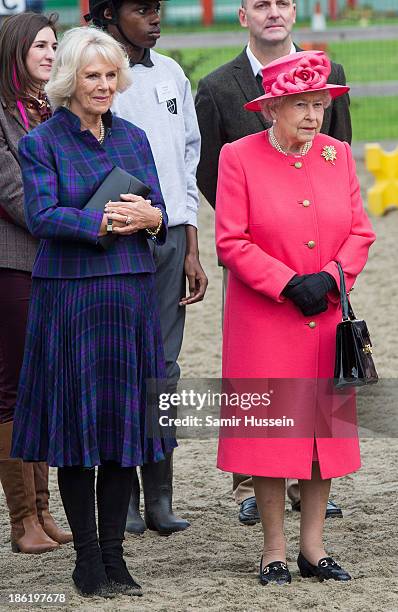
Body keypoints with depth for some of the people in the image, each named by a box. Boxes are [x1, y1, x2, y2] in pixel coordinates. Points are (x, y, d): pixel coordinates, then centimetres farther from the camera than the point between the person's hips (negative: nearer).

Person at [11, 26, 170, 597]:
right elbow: (41, 216, -13)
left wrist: (149, 218, -13)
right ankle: (87, 558, 9)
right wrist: (105, 222, -22)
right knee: (77, 421, 0)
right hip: (68, 295, -4)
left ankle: (113, 553, 13)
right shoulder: (41, 143, -2)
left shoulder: (133, 137, 13)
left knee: (125, 420, 5)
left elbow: (159, 211, 10)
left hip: (132, 293, 4)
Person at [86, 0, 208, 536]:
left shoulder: (171, 75, 13)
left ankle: (160, 496, 9)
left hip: (170, 234, 5)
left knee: (164, 367, 5)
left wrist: (191, 250, 12)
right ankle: (123, 497, 7)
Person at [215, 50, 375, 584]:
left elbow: (360, 232, 7)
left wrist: (329, 277, -11)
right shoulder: (239, 157, -6)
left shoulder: (338, 155, 6)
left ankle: (313, 546, 14)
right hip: (264, 320, -4)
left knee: (325, 424, 5)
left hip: (327, 317, 4)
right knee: (270, 427, -1)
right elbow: (232, 241, -9)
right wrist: (289, 285, -16)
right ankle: (274, 550, 8)